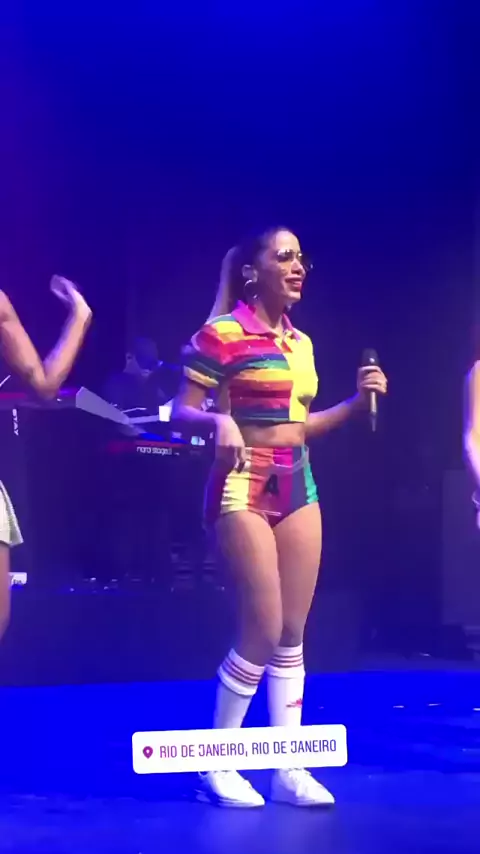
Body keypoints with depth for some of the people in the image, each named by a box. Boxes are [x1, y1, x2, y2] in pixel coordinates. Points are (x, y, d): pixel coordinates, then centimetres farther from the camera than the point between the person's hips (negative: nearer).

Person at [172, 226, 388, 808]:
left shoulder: (301, 343, 14)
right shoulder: (221, 334, -8)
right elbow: (182, 411, -10)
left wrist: (358, 400, 9)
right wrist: (219, 421, -30)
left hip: (298, 485, 7)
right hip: (245, 487, -7)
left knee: (292, 633, 6)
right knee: (263, 631, -9)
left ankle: (288, 770, 13)